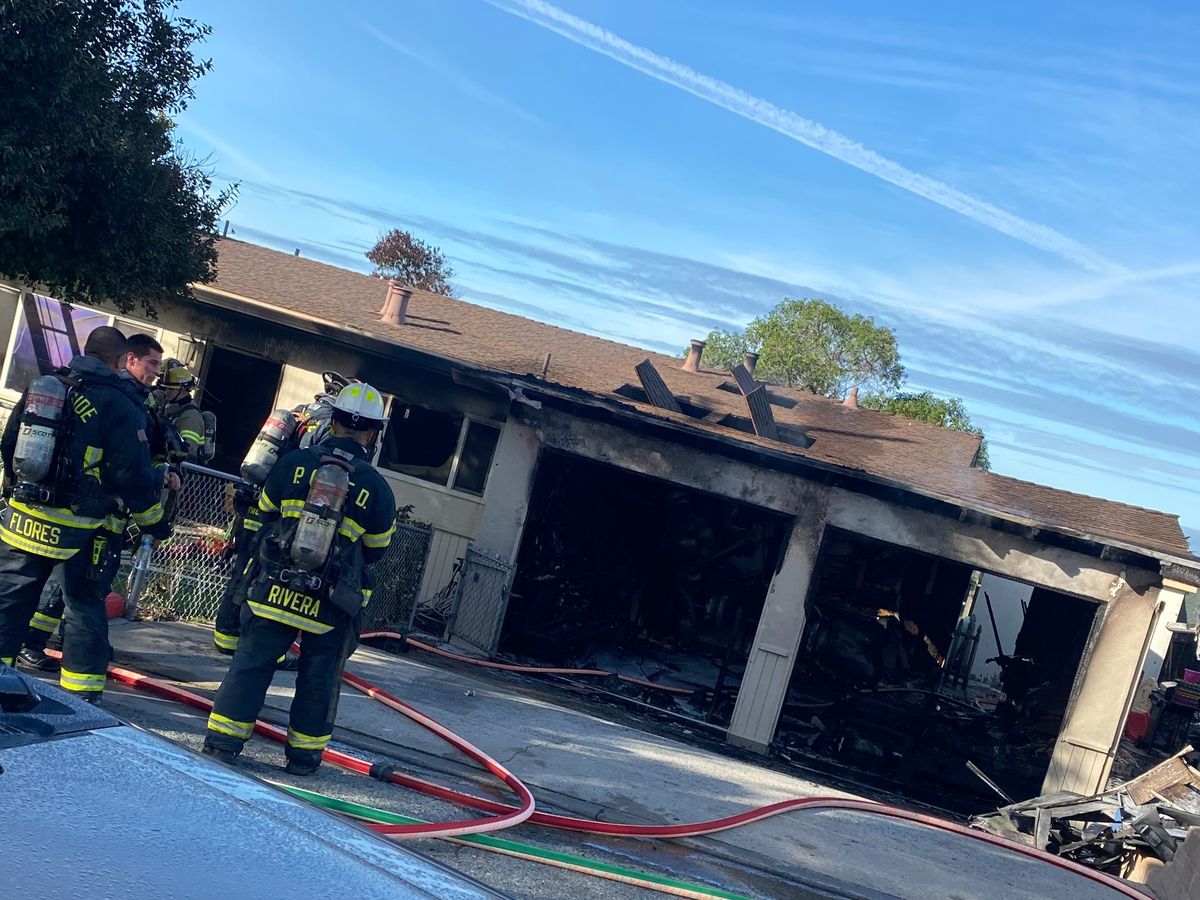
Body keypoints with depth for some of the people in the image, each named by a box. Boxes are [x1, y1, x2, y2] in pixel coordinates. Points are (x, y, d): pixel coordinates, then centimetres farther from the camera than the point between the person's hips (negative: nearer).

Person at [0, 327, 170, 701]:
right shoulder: (120, 406, -10)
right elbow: (134, 475, -11)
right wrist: (154, 521, 2)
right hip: (77, 530, -4)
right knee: (84, 609, 8)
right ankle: (82, 696, 12)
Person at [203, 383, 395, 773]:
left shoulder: (293, 463, -4)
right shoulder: (377, 487, -7)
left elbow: (265, 512, 11)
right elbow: (377, 548, 5)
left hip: (274, 590, 1)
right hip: (330, 606, -1)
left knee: (251, 663, 10)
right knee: (318, 678, 12)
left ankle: (223, 741, 12)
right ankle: (303, 754, 19)